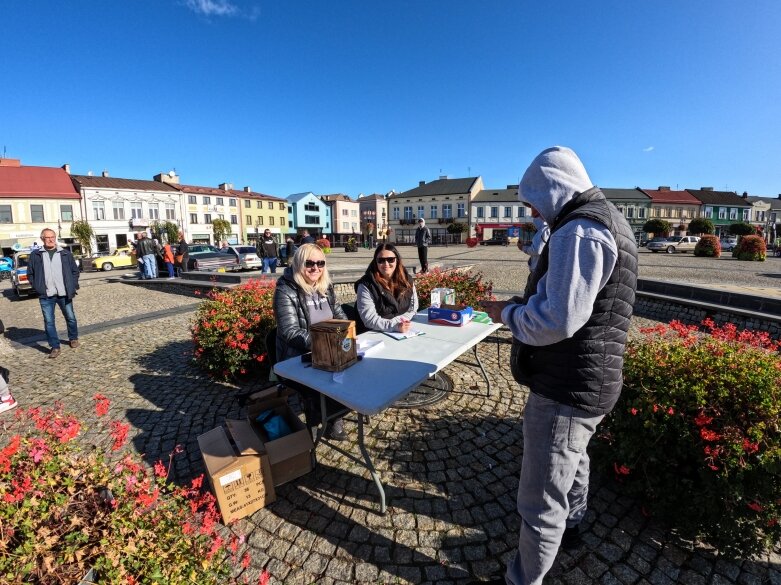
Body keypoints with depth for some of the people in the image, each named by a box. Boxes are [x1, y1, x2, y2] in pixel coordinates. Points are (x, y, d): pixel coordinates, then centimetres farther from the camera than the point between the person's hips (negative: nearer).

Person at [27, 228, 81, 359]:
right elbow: (30, 273, 9)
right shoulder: (35, 255, 4)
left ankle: (73, 338, 30)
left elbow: (75, 271, 7)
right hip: (46, 295, 0)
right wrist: (37, 288, -1)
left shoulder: (66, 253, 4)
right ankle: (55, 347, 8)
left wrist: (73, 286, -1)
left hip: (64, 294, 0)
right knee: (49, 321, 2)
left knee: (70, 318, 10)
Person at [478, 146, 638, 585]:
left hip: (568, 388, -11)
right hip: (590, 379, 12)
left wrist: (507, 312, -13)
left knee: (541, 502, 5)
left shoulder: (579, 229, -22)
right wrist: (525, 303, 8)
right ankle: (570, 528, 58)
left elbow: (557, 321, -29)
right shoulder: (607, 219, 13)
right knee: (573, 459, 33)